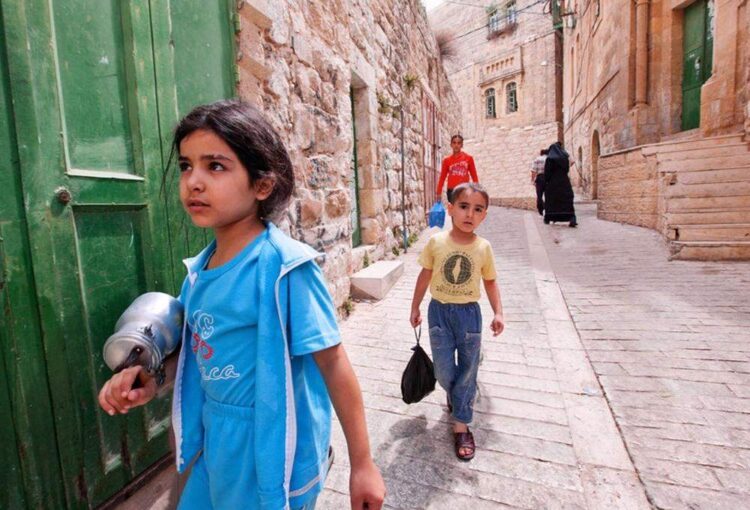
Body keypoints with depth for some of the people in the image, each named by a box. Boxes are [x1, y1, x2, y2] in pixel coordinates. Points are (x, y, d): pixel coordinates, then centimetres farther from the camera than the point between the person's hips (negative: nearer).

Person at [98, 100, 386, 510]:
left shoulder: (283, 266, -24)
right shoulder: (199, 268, -3)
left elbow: (333, 364, -20)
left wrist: (362, 464, -13)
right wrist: (149, 378, -6)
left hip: (271, 450, -6)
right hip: (216, 444, 7)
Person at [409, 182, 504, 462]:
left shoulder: (483, 248, -7)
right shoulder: (436, 242, -9)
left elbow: (490, 282, 5)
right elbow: (425, 275, 2)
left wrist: (498, 313, -5)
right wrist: (415, 308, 7)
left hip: (469, 313, 0)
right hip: (439, 311, 0)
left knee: (467, 371, 9)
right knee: (444, 371, 8)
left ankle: (461, 425, 26)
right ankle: (454, 395, 45)